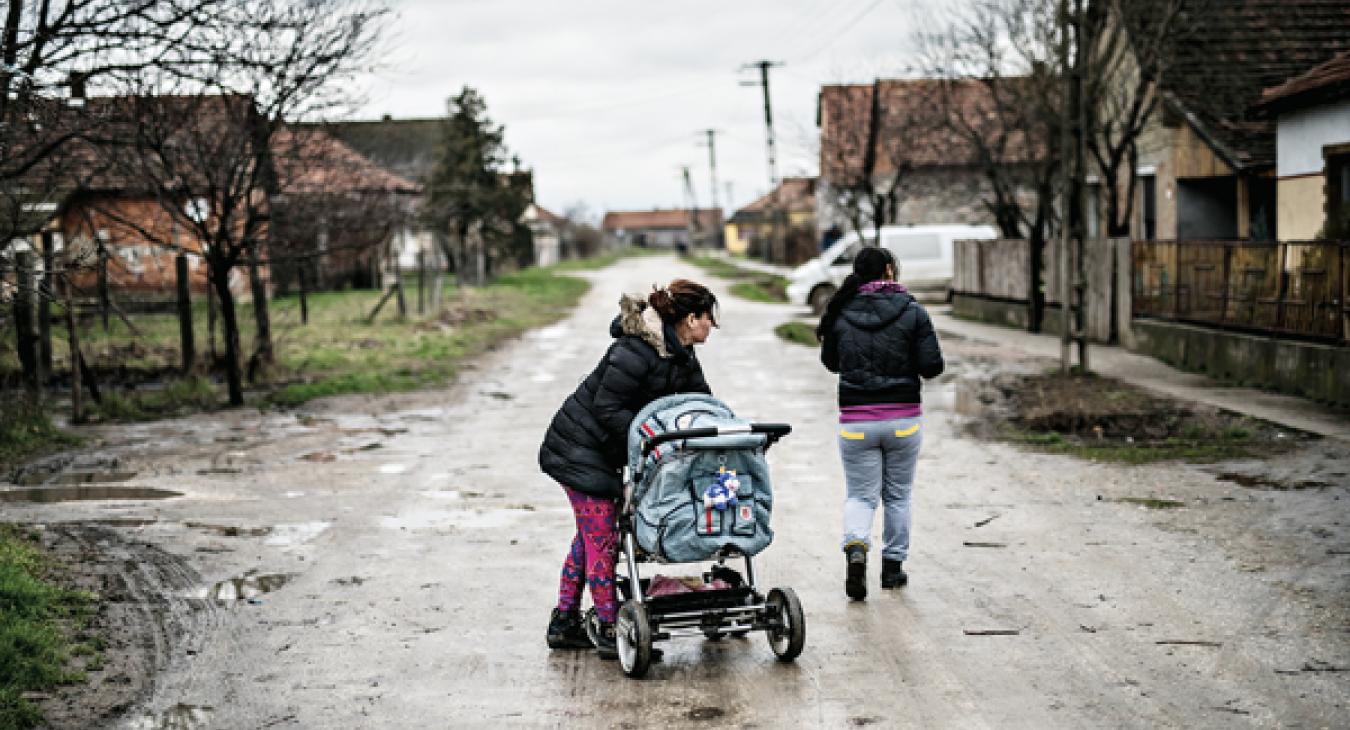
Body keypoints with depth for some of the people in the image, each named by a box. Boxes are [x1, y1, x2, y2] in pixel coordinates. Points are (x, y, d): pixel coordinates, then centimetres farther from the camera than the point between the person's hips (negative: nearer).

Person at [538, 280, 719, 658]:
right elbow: (607, 408, -26)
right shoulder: (637, 350, -25)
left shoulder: (682, 357, 5)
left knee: (589, 536, 15)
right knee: (603, 538, -6)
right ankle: (610, 632, 1)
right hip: (581, 451, -10)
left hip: (604, 452, 10)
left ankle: (564, 624, 25)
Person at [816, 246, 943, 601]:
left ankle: (855, 548, -19)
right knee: (897, 495, 17)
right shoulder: (912, 312, -7)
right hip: (903, 419, -1)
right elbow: (932, 367, -8)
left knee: (861, 495, 9)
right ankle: (893, 566, 22)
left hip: (856, 421, 1)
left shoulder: (840, 313, -1)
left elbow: (831, 363, 11)